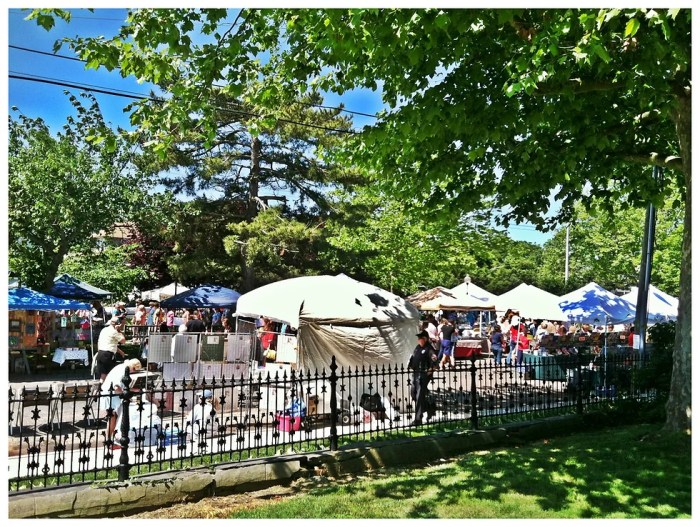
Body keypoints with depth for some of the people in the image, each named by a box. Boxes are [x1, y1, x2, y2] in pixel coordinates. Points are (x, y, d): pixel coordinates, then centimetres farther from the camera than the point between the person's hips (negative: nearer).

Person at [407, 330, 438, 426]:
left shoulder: (429, 349, -14)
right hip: (416, 374, 9)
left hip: (424, 375, -9)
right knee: (413, 394, 16)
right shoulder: (418, 347, 13)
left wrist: (430, 369, -29)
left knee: (420, 396, -7)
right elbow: (412, 357, 24)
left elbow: (434, 359, -28)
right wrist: (410, 366, 16)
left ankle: (418, 419, -3)